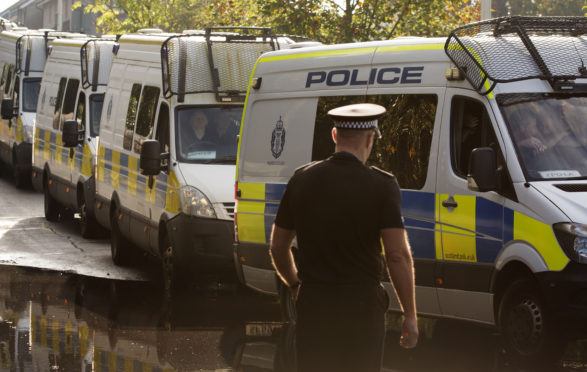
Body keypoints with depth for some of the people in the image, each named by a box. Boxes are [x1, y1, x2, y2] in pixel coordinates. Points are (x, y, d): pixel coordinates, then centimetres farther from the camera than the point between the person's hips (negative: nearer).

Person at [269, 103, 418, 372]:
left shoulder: (302, 179, 3)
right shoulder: (382, 185, -8)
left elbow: (278, 247, 11)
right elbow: (398, 254, -13)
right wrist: (410, 316, -6)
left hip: (312, 303, 3)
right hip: (362, 305, -2)